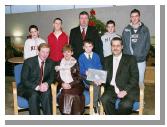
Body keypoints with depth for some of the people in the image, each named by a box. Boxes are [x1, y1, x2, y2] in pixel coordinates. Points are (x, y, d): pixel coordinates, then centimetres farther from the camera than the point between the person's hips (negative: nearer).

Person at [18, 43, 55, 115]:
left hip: (43, 87, 3)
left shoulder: (50, 63, 2)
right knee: (34, 95, -34)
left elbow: (51, 77, 7)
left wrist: (47, 84, -17)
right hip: (27, 88, -3)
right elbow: (24, 80, -13)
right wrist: (37, 87, -28)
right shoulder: (28, 62, -11)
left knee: (47, 93, -30)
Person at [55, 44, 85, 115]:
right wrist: (62, 83, -10)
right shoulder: (60, 63, 16)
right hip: (64, 86, 2)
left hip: (75, 85, -1)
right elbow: (58, 77, 10)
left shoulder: (75, 63, 8)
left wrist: (70, 85, -13)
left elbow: (79, 78, 2)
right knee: (65, 94, -30)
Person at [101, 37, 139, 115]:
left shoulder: (130, 59, 5)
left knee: (126, 104, -30)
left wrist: (125, 90, -15)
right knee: (104, 99, -27)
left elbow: (135, 77, -2)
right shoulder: (107, 60, 17)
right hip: (112, 89, 3)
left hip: (128, 90, -2)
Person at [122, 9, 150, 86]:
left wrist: (143, 55, -6)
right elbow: (123, 44, 5)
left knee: (140, 80, 9)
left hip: (141, 61, 0)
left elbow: (147, 44, 3)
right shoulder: (126, 30, 4)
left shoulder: (145, 29, 2)